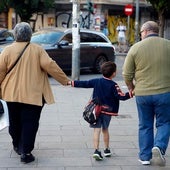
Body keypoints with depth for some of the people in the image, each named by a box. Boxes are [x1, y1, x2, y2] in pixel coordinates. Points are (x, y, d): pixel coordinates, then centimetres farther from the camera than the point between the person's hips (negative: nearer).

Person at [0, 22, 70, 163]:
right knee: (30, 123, 3)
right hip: (33, 94, -2)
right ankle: (26, 153, 0)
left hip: (12, 93, 3)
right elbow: (50, 66, -10)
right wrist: (65, 80, -4)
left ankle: (17, 146, 34)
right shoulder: (37, 50, -6)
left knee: (15, 122, 19)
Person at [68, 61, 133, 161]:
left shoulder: (96, 81, -1)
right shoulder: (113, 85, -10)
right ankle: (107, 150, 28)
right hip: (108, 111, -1)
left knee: (97, 130, -3)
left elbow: (84, 84, 2)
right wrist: (131, 94, -10)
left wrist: (72, 83, 9)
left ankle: (97, 151, -15)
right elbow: (121, 96, -15)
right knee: (105, 129, 17)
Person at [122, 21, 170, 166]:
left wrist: (131, 87, 17)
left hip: (142, 93, 1)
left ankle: (145, 157, 19)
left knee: (145, 126, 14)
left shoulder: (136, 48, -2)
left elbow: (127, 74, 0)